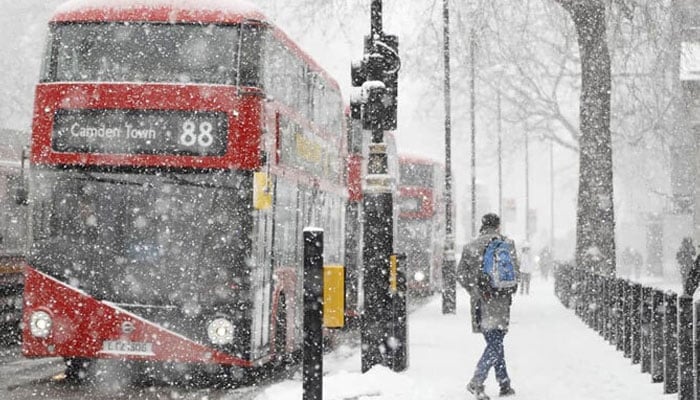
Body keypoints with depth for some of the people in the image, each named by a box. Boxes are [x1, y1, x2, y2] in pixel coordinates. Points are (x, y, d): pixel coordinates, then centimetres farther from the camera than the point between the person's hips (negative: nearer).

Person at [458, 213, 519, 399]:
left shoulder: (470, 246, 8)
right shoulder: (506, 243, -1)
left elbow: (461, 275, 6)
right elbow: (515, 270, -1)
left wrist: (475, 290, 12)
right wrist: (510, 290, 12)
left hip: (480, 300, 4)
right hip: (499, 300, -4)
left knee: (494, 343, 13)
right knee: (495, 344, -4)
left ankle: (505, 384, 16)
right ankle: (477, 382, -18)